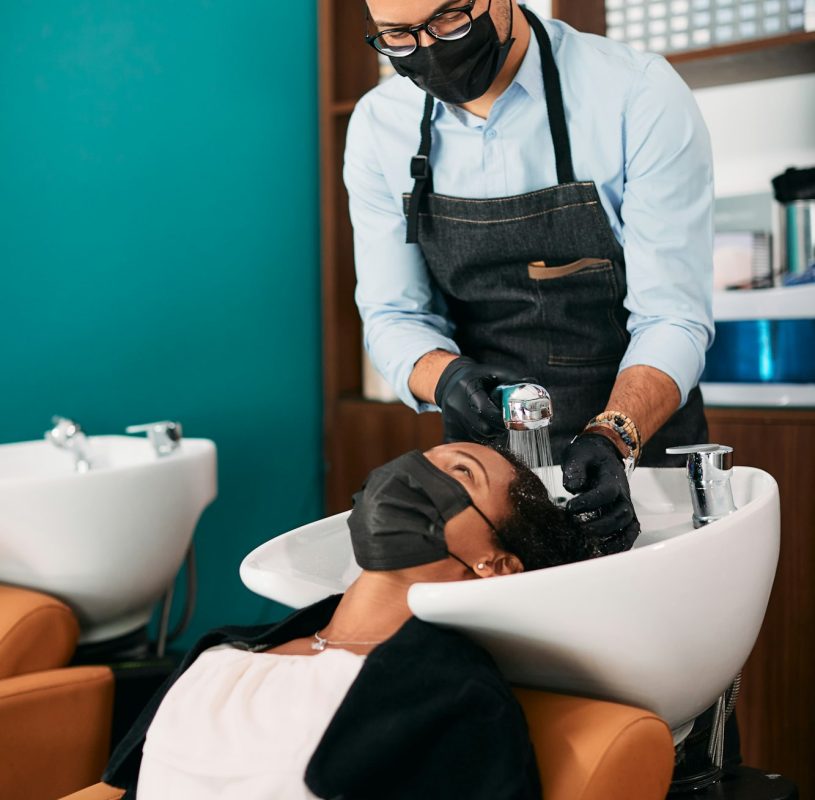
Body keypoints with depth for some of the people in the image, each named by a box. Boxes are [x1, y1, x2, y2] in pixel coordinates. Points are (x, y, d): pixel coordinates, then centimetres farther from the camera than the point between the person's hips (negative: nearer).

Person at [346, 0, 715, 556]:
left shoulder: (640, 95, -14)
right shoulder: (378, 126, -3)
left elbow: (672, 317, -15)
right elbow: (393, 317, -2)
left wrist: (612, 439, -32)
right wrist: (445, 375, -24)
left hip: (641, 449, -2)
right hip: (482, 451, 3)